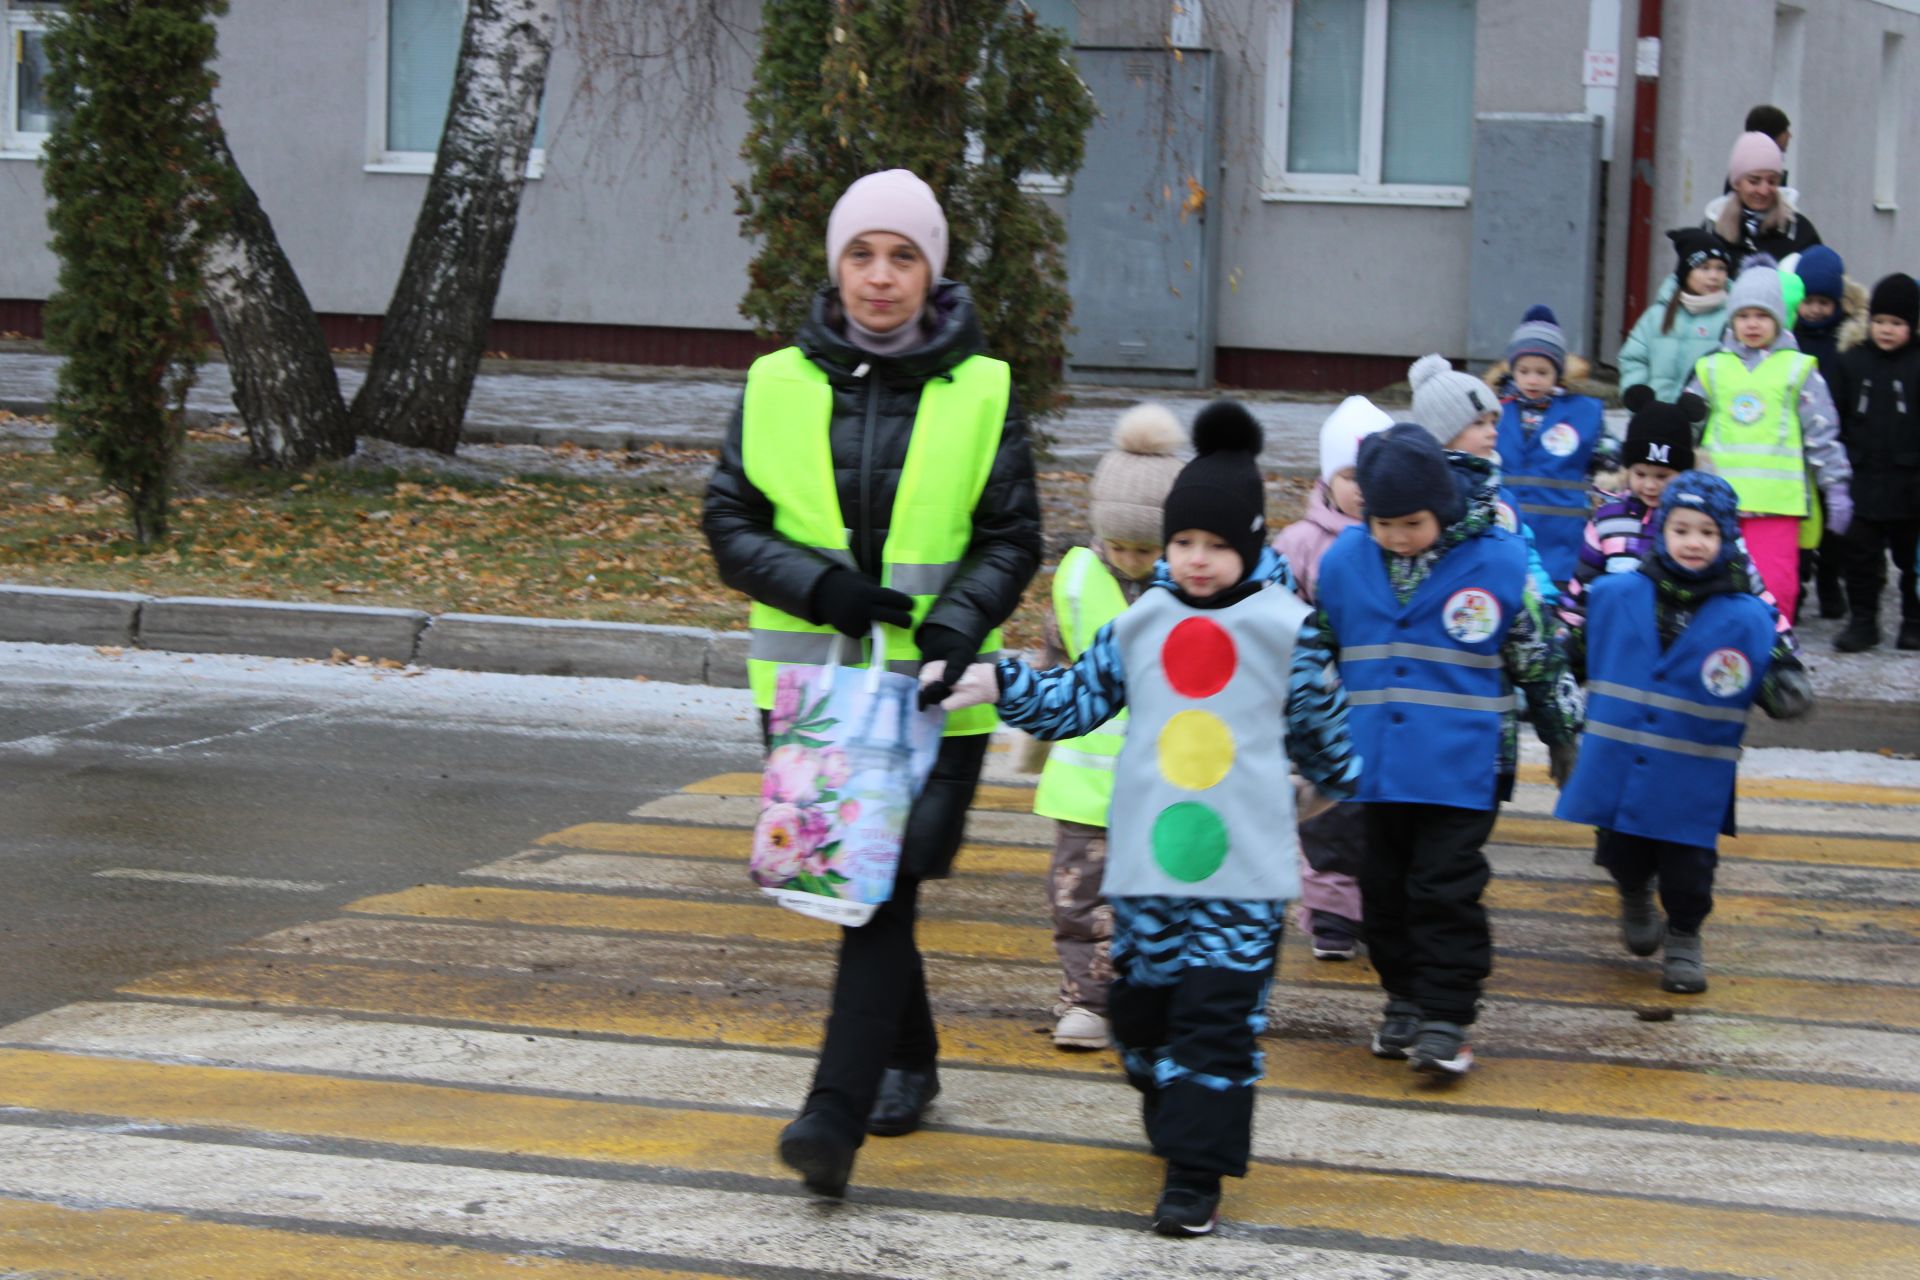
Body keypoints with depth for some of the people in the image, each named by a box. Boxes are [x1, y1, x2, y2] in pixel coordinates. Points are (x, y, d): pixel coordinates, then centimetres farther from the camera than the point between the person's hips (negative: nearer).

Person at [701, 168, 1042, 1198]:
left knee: (887, 886, -14)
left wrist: (960, 617, -16)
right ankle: (906, 1060, 34)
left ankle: (838, 1112, -18)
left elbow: (1012, 539, 4)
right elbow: (730, 523, 4)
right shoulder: (778, 385, 4)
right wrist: (817, 584, -14)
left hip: (931, 689, -3)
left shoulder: (982, 391, 1)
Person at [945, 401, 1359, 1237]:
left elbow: (1321, 718, 10)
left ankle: (1196, 1174, -3)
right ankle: (1179, 1119, 35)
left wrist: (1332, 785, 22)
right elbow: (1078, 699, 9)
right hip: (1149, 855, 3)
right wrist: (1001, 686, -4)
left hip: (1244, 862, -3)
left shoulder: (1287, 629, -2)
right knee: (1142, 1005, 9)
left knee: (1219, 1016, -6)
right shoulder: (1140, 626, 6)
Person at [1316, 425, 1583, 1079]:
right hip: (1380, 761, 4)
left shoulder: (1497, 561, -9)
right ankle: (1404, 1000, 27)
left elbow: (1537, 657, 4)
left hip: (1462, 766, -4)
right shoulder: (1343, 563, 0)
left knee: (1446, 890, -7)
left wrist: (1562, 734, 12)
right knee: (1386, 889, 11)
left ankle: (1445, 1019, -1)